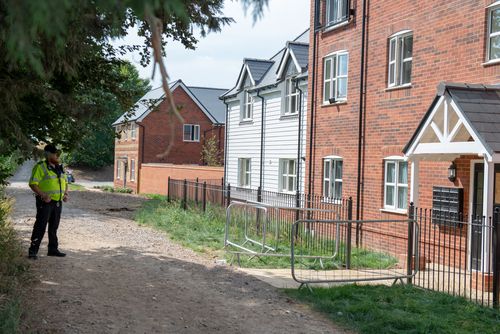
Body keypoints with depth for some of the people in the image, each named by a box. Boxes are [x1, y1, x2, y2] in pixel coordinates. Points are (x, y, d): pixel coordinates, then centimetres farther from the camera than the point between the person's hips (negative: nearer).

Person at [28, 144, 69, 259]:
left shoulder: (59, 168, 14)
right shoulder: (40, 167, -10)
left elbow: (65, 182, 24)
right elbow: (33, 184, -16)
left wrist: (66, 194, 7)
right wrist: (43, 195, -25)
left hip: (58, 202, 7)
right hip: (45, 202, -7)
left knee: (54, 227, 14)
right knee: (40, 227, -7)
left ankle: (53, 249, 23)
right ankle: (33, 251, -3)